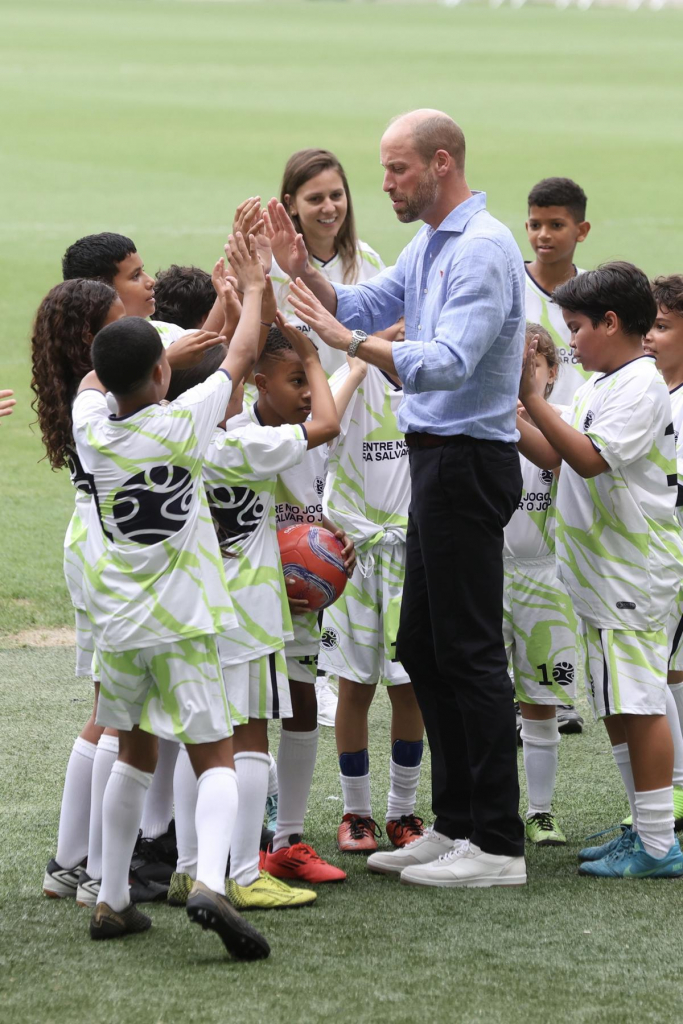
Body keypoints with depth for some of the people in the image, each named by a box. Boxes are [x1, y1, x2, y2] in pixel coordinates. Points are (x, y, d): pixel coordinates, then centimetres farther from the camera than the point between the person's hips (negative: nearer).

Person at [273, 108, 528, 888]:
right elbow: (365, 308, 17)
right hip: (436, 460, 10)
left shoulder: (483, 251, -17)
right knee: (421, 645, 14)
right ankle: (455, 823, 21)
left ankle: (497, 845, -4)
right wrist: (302, 271, 2)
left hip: (468, 464, -10)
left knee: (469, 650, -8)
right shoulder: (430, 245, 15)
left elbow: (448, 362, -27)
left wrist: (346, 341, -30)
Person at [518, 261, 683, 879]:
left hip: (632, 576, -10)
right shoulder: (602, 387, 15)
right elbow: (555, 456, 17)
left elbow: (591, 458, -23)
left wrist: (533, 400, -22)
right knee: (617, 708, 14)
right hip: (604, 576, 10)